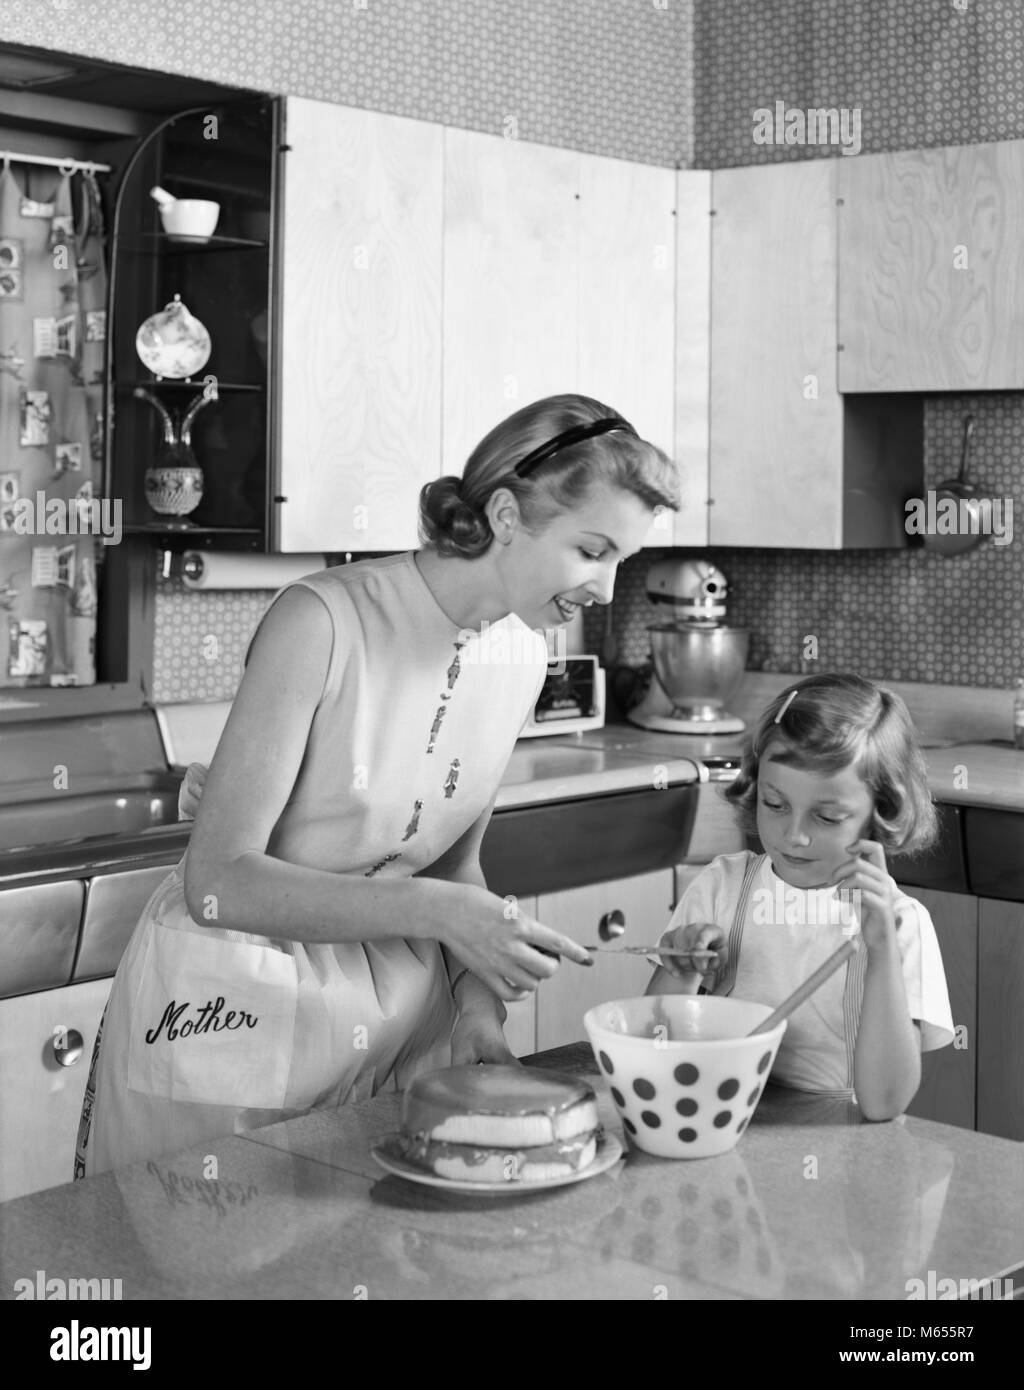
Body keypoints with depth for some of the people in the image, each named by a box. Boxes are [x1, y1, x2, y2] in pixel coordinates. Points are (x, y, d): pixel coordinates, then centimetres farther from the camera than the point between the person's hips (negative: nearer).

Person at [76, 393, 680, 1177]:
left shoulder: (521, 658, -1)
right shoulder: (324, 622, -22)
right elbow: (219, 884, -24)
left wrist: (476, 999, -7)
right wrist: (432, 910, -32)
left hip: (396, 1005, 6)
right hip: (233, 998, -5)